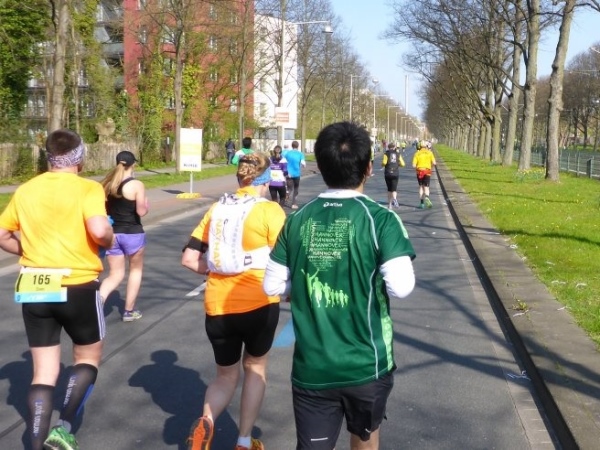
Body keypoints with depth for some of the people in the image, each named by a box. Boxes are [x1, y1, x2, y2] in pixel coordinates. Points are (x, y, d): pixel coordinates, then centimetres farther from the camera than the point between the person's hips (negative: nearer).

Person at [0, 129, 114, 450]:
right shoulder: (87, 188, -8)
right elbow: (99, 230, -24)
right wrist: (109, 241, -3)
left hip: (33, 289, 4)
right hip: (77, 287, -4)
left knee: (43, 372, 12)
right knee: (88, 357, 17)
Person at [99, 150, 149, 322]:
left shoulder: (107, 183, 4)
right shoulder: (136, 185, -13)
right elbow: (141, 211, -16)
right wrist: (146, 203, 3)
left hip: (112, 233, 5)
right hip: (132, 234, -4)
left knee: (115, 275, 13)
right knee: (136, 269, 18)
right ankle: (129, 311, 22)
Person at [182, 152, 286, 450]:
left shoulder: (216, 209, 6)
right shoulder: (269, 210, -6)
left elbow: (189, 259, 5)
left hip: (217, 306, 3)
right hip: (258, 303, -3)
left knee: (226, 376, 20)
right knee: (255, 367, 21)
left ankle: (205, 422, -7)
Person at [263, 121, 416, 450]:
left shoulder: (298, 220, -3)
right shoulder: (380, 219, -13)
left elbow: (273, 286, 1)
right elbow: (400, 287, -20)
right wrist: (372, 276, 1)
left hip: (311, 367, 2)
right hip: (366, 364, -1)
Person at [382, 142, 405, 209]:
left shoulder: (386, 154, -1)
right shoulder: (398, 154, 7)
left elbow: (384, 162, -16)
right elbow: (402, 164, 4)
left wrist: (382, 165, 5)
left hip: (388, 173, -1)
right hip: (395, 173, 1)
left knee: (389, 189, 12)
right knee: (394, 189, -2)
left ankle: (389, 204, 17)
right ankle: (394, 198, -34)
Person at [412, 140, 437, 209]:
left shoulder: (417, 153, 0)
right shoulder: (429, 152, 1)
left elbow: (414, 165, -7)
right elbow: (434, 163, -6)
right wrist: (431, 166, 14)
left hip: (419, 171, 0)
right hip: (427, 171, 0)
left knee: (421, 187, 13)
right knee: (426, 187, 4)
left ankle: (422, 203, 10)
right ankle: (426, 198, -27)